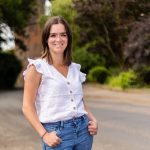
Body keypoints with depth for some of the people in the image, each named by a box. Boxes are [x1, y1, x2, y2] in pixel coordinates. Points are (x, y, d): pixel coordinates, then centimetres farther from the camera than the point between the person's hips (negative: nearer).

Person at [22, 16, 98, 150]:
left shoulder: (75, 68, 10)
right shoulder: (37, 67, -5)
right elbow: (28, 106, -7)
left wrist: (93, 120, 4)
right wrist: (44, 134, -15)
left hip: (83, 129, 5)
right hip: (57, 132, -5)